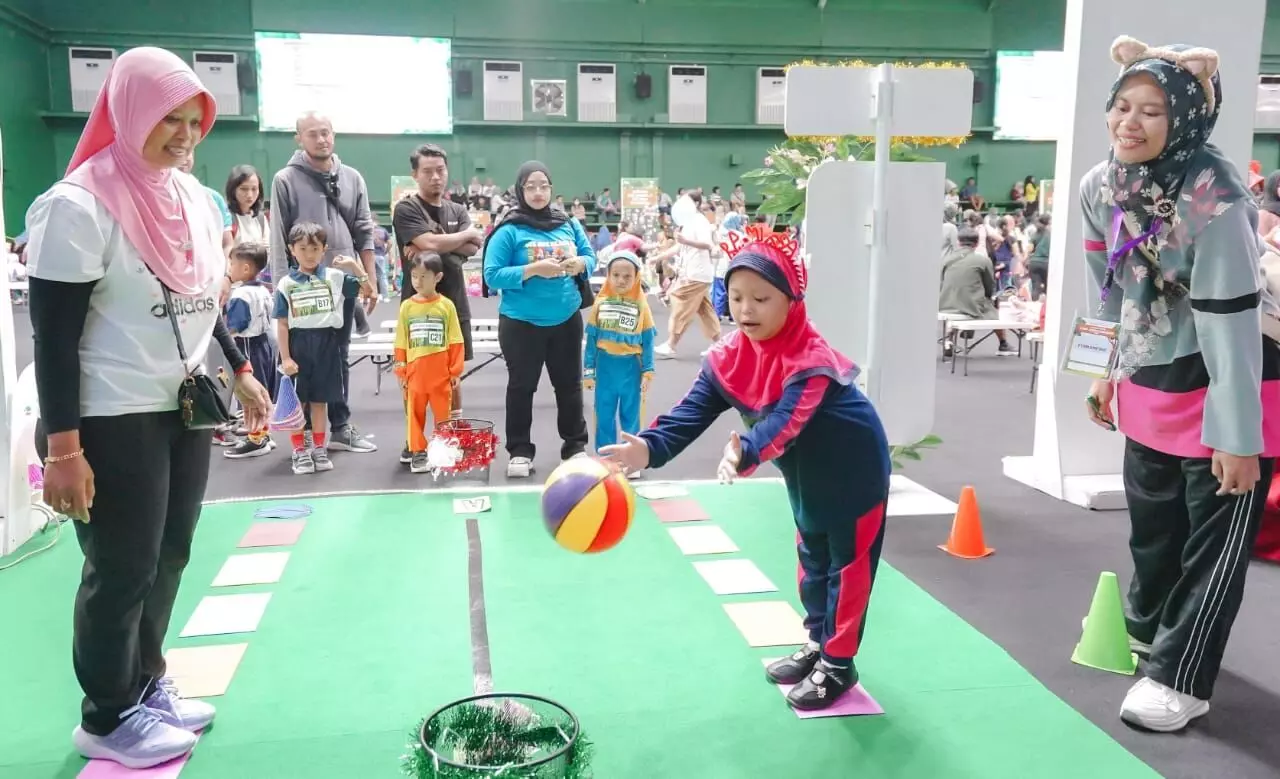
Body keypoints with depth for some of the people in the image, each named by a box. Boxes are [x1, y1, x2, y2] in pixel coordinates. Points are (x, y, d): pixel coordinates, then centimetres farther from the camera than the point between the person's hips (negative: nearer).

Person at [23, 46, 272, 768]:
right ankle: (107, 718, 23)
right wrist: (62, 446, -19)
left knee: (169, 557, 15)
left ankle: (146, 683, 34)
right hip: (115, 423, -7)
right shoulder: (80, 206, -15)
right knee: (123, 570, 4)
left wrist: (241, 371, 16)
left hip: (185, 409, 7)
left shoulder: (195, 197, 8)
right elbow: (54, 336, -16)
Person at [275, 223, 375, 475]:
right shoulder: (286, 284, -1)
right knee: (297, 401, 5)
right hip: (298, 344, -1)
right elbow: (282, 324, -2)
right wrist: (285, 357, -8)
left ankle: (319, 449, 21)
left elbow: (368, 289, 6)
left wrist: (355, 265, -5)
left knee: (320, 400, 10)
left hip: (327, 343, 1)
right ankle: (299, 452, 15)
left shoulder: (335, 276, 3)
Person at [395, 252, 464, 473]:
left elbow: (456, 342, -1)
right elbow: (401, 343, 4)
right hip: (415, 373, 1)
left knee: (443, 413, 8)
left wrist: (455, 371, -2)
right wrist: (401, 371, 1)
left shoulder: (446, 305, -2)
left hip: (441, 373, -1)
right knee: (415, 413, 7)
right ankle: (418, 453, 16)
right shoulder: (407, 306, 2)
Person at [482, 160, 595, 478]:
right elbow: (492, 276, -13)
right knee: (522, 386, 6)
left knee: (570, 384, 13)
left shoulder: (569, 224, 4)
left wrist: (578, 264, -12)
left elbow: (591, 257, 11)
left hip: (567, 320, 4)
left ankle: (575, 446, 26)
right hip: (522, 323, -4)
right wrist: (532, 269, -23)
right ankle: (519, 452, 15)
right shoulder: (509, 230, -9)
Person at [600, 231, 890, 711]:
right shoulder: (728, 357, -16)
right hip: (806, 475, 7)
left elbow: (785, 423, -48)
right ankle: (817, 644, 36)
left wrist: (746, 454, -68)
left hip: (854, 472, -7)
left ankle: (838, 665, 18)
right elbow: (693, 410, -25)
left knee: (846, 565, 5)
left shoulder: (812, 362, -35)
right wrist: (649, 447, -43)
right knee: (812, 559, 20)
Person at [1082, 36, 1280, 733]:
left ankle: (1178, 678, 17)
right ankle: (1148, 627, 48)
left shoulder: (1212, 196, -26)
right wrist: (1116, 369, 16)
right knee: (1151, 521, 23)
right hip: (1153, 381, 7)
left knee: (1216, 539, 3)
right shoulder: (1099, 188, -6)